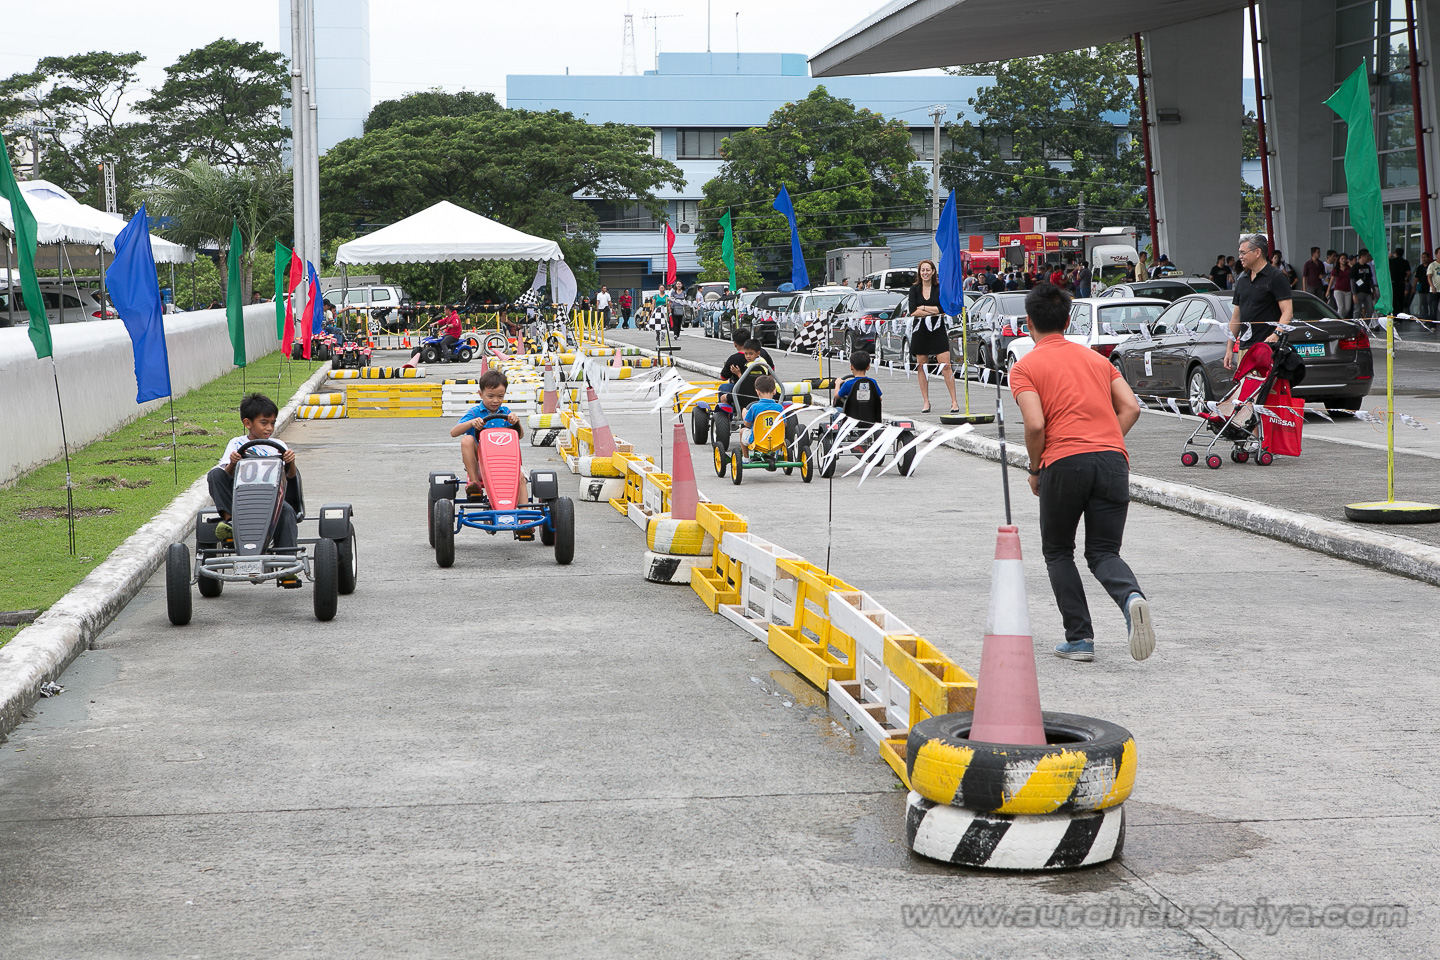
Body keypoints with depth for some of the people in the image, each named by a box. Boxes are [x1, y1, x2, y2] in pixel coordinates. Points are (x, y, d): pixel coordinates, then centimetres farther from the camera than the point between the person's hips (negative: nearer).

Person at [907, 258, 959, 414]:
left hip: (938, 330, -2)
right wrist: (934, 311, -11)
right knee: (921, 367, 4)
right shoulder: (914, 290, 6)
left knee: (946, 366, -8)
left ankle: (954, 401, -4)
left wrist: (923, 308, -9)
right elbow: (912, 311, -7)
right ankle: (926, 402, 12)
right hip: (920, 331, 2)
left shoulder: (940, 288, 3)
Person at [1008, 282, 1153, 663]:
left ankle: (1079, 638, 9)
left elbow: (1035, 425, -8)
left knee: (1058, 552, 17)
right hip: (1113, 459, 4)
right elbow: (1130, 407, 11)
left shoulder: (1025, 367, 6)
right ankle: (1132, 597, -23)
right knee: (1104, 553, 10)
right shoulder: (1097, 358, 22)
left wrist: (1035, 470, 6)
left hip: (1064, 463, -4)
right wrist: (1105, 447, 15)